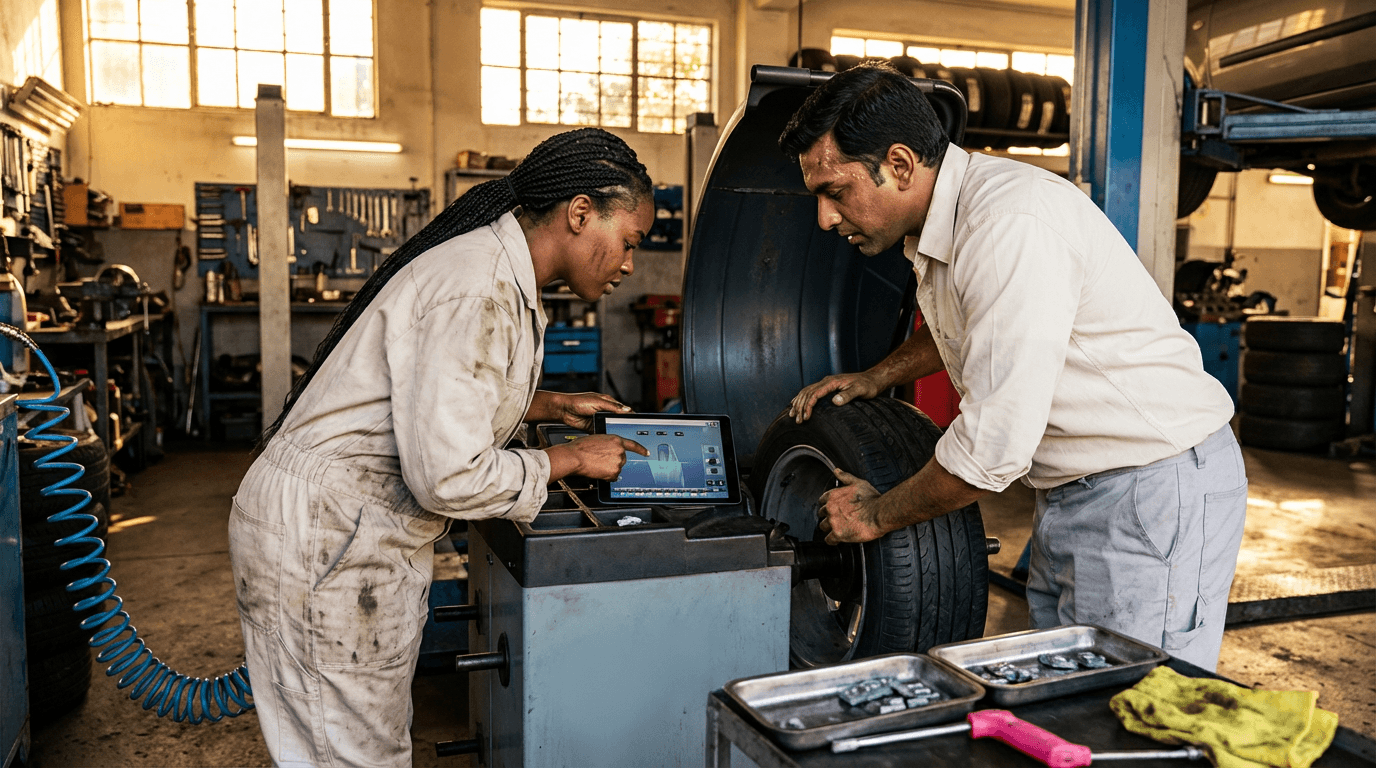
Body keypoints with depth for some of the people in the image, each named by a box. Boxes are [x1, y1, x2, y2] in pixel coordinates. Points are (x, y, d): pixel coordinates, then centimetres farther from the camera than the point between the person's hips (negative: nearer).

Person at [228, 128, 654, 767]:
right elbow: (448, 476, -27)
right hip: (324, 539, -10)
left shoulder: (504, 278, 9)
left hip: (358, 533, 10)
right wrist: (569, 460, -13)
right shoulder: (478, 293, -24)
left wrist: (549, 406, 12)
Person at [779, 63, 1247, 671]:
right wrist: (876, 377, 12)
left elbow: (996, 444, -28)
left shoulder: (1013, 221, -26)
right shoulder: (938, 223, 5)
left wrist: (877, 516, -13)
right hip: (1072, 494, 9)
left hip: (1157, 486, -9)